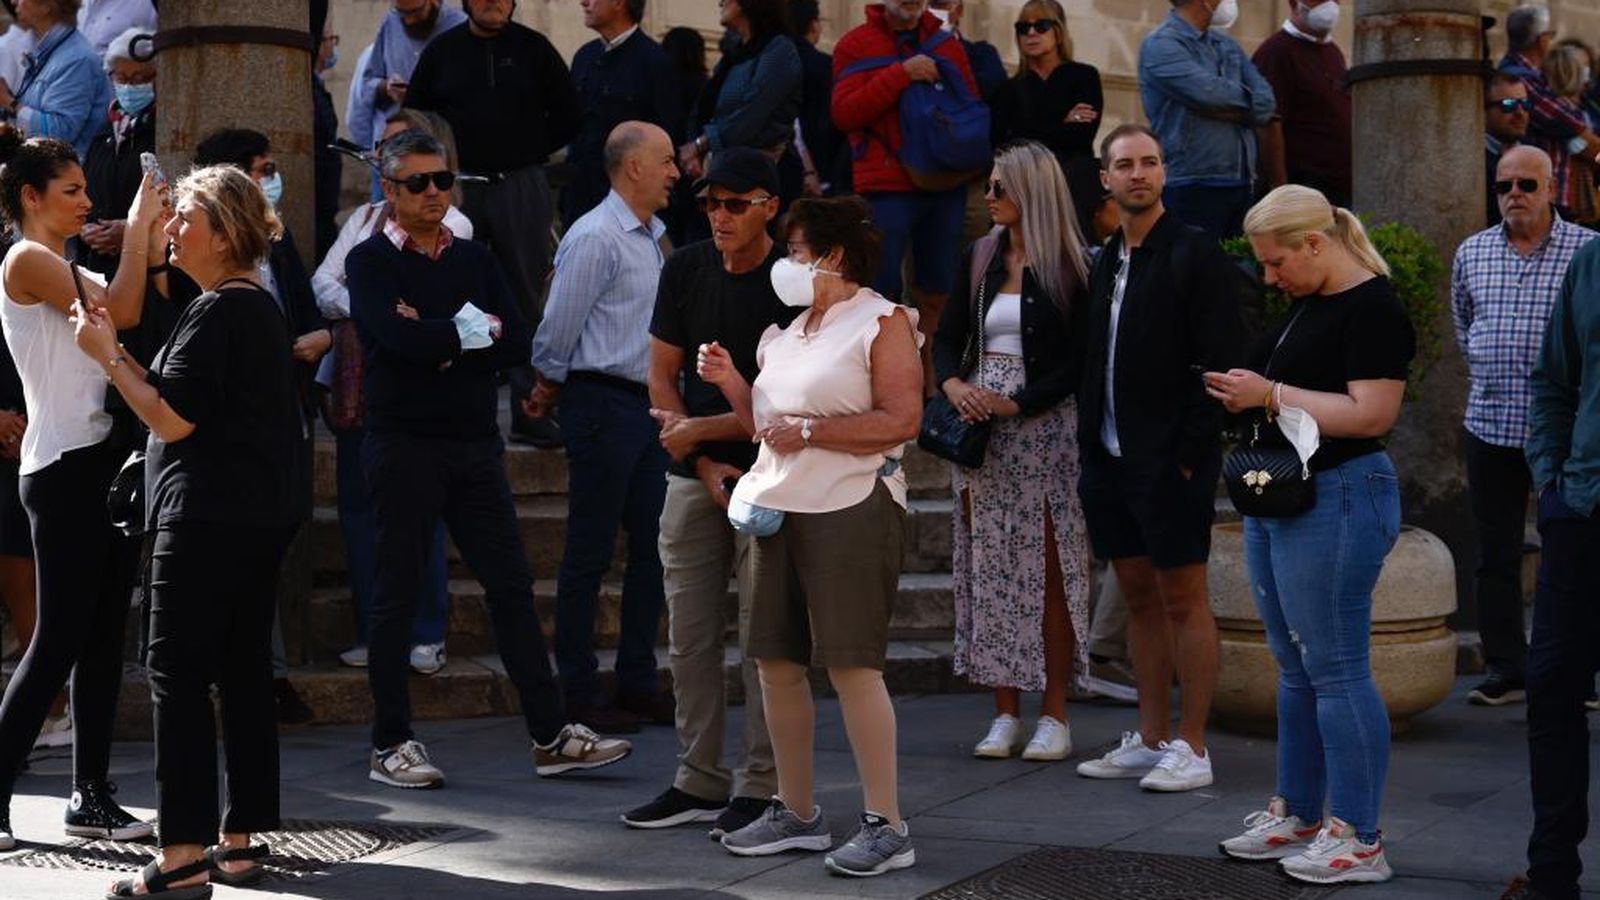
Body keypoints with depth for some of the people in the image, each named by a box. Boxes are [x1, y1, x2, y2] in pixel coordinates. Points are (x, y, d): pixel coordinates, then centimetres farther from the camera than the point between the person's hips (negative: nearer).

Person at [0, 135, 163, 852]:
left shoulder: (71, 269, 20)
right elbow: (119, 312, -19)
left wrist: (153, 246, 4)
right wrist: (138, 227, -10)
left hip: (105, 458, 9)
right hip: (64, 468, -9)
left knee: (105, 636, 8)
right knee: (59, 639, -7)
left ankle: (91, 794, 13)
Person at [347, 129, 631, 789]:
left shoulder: (473, 258, 14)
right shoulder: (370, 261, -1)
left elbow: (516, 344, 1)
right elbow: (403, 339, -19)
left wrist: (439, 343, -10)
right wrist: (476, 330, -7)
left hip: (475, 443, 5)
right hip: (404, 445, -5)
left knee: (512, 586, 5)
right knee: (397, 596, 2)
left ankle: (550, 735, 10)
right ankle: (390, 745, 11)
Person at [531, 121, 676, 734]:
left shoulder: (654, 236, 14)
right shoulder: (594, 238, -14)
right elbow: (559, 328, -11)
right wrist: (552, 387, 3)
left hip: (648, 403, 9)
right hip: (603, 403, -9)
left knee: (651, 546, 12)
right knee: (589, 552, -2)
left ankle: (638, 682, 22)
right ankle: (577, 694, 5)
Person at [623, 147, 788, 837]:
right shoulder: (686, 270, 7)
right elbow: (662, 377, 8)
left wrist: (701, 431, -11)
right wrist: (703, 464, -4)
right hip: (692, 474, 5)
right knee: (690, 637, 9)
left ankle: (760, 787, 6)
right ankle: (699, 782, 18)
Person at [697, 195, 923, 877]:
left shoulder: (882, 321, -3)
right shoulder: (786, 330, 20)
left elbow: (902, 418, -15)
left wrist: (809, 430, -15)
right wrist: (729, 382, 6)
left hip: (851, 509, -8)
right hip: (778, 507, 8)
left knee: (852, 663, -10)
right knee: (776, 662, 8)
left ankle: (886, 826, -4)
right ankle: (796, 813, 19)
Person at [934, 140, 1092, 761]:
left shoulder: (1071, 267, -5)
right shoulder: (980, 258, 12)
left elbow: (1077, 362, -8)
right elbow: (948, 337, 12)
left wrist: (1014, 404, -16)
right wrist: (954, 384, -8)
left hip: (1043, 426, -5)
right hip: (977, 426, 5)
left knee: (1047, 571, -3)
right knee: (988, 569, 4)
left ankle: (1053, 716, 4)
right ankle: (1005, 713, 10)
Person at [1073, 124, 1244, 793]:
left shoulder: (1194, 255, -8)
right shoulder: (1105, 262, 14)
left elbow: (1219, 363, -12)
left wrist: (1191, 454, -16)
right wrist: (1090, 445, 10)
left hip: (1170, 461, -7)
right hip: (1110, 458, 7)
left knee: (1183, 599, -2)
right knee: (1139, 597, 12)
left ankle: (1192, 749, 4)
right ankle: (1151, 740, 20)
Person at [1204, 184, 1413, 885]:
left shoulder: (1371, 309, -15)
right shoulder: (1308, 304, 15)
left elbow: (1372, 413, -23)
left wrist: (1273, 395, -20)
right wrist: (1246, 394, 6)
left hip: (1335, 502, -10)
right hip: (1276, 497, 10)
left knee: (1335, 670, -6)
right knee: (1296, 670, 15)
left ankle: (1358, 840, 1)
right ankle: (1296, 815, 24)